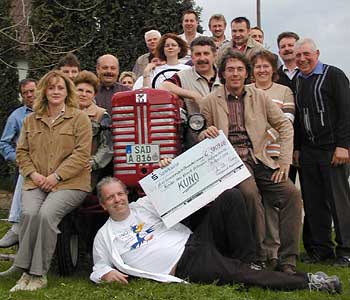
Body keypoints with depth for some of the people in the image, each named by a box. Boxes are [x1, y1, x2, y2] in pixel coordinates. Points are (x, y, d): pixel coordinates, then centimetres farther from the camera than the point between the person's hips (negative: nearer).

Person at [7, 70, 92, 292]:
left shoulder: (80, 118, 4)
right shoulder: (31, 120, 18)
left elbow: (82, 153, -5)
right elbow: (22, 152, 17)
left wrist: (56, 176, -12)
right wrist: (33, 174, -2)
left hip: (70, 183, -3)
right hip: (36, 183, 4)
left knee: (46, 213, -30)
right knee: (29, 213, -27)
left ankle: (39, 274, -20)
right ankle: (26, 271, -18)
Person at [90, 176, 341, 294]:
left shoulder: (144, 205, 19)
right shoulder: (104, 236, 10)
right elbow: (98, 269, 14)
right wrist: (107, 274, -11)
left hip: (194, 241, 6)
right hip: (185, 267, -6)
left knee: (230, 197, -12)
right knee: (240, 276, -29)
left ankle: (242, 261, -9)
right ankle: (307, 281, -22)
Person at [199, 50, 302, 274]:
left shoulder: (260, 97, 13)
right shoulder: (211, 101, 6)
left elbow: (285, 125, 12)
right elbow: (200, 139, 10)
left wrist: (285, 161, 1)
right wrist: (206, 135, -16)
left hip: (260, 160, 3)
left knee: (292, 193, -18)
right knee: (250, 193, -33)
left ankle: (289, 261, -10)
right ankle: (258, 258, -19)